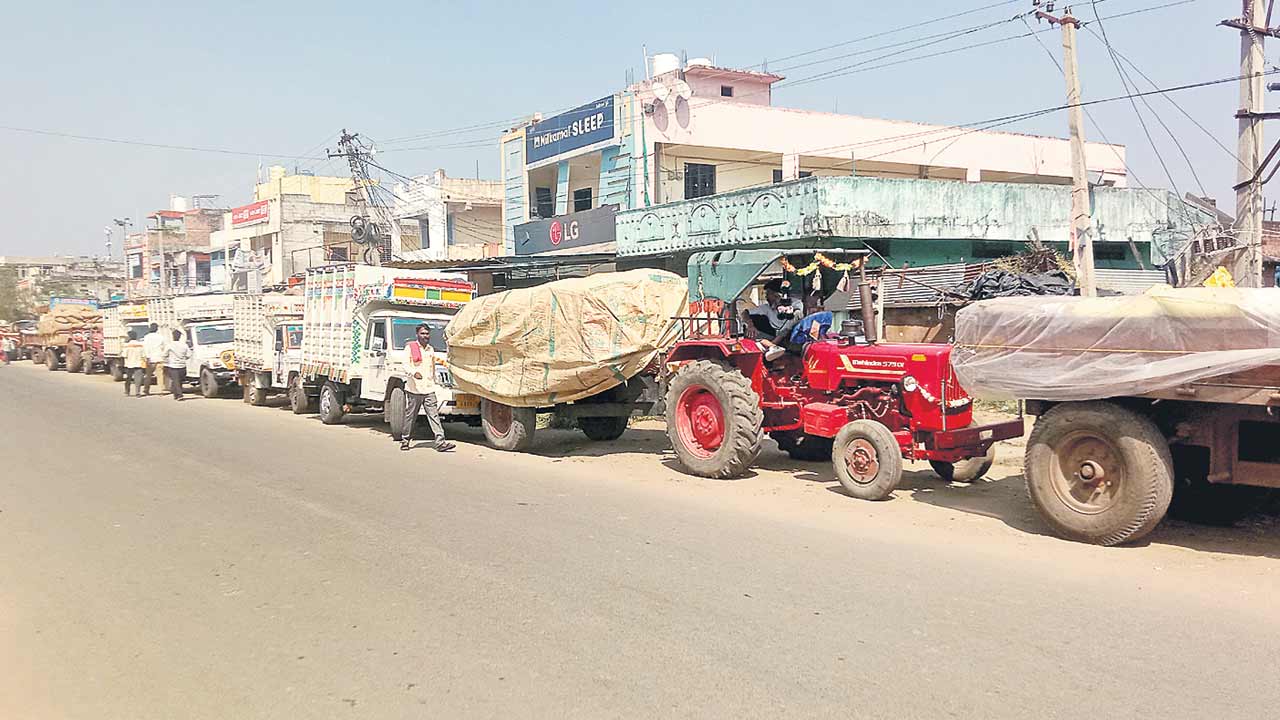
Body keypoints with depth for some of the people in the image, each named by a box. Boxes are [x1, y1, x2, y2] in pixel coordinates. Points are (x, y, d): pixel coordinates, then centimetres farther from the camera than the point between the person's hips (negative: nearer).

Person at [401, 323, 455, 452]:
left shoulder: (431, 349, 17)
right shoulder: (410, 347, 0)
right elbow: (406, 364, -12)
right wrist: (414, 372, -31)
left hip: (429, 389, 4)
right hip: (414, 388, -4)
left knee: (434, 415, -4)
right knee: (410, 416, 5)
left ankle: (440, 441, -11)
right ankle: (405, 440, 20)